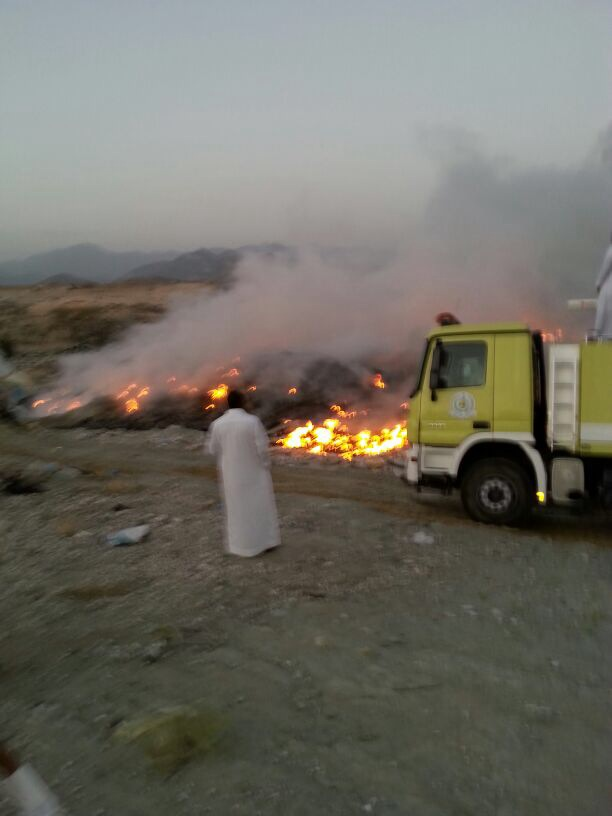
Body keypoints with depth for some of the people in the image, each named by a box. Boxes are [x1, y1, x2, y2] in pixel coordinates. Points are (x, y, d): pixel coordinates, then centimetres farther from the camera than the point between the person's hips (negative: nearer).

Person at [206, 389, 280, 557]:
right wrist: (266, 466, -2)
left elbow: (213, 450, 1)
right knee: (261, 506, 13)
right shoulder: (252, 421, -18)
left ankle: (242, 546, 21)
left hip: (231, 474, 3)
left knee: (237, 508, 14)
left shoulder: (217, 424, -8)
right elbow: (262, 447, -17)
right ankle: (266, 541, 21)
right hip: (254, 471, -3)